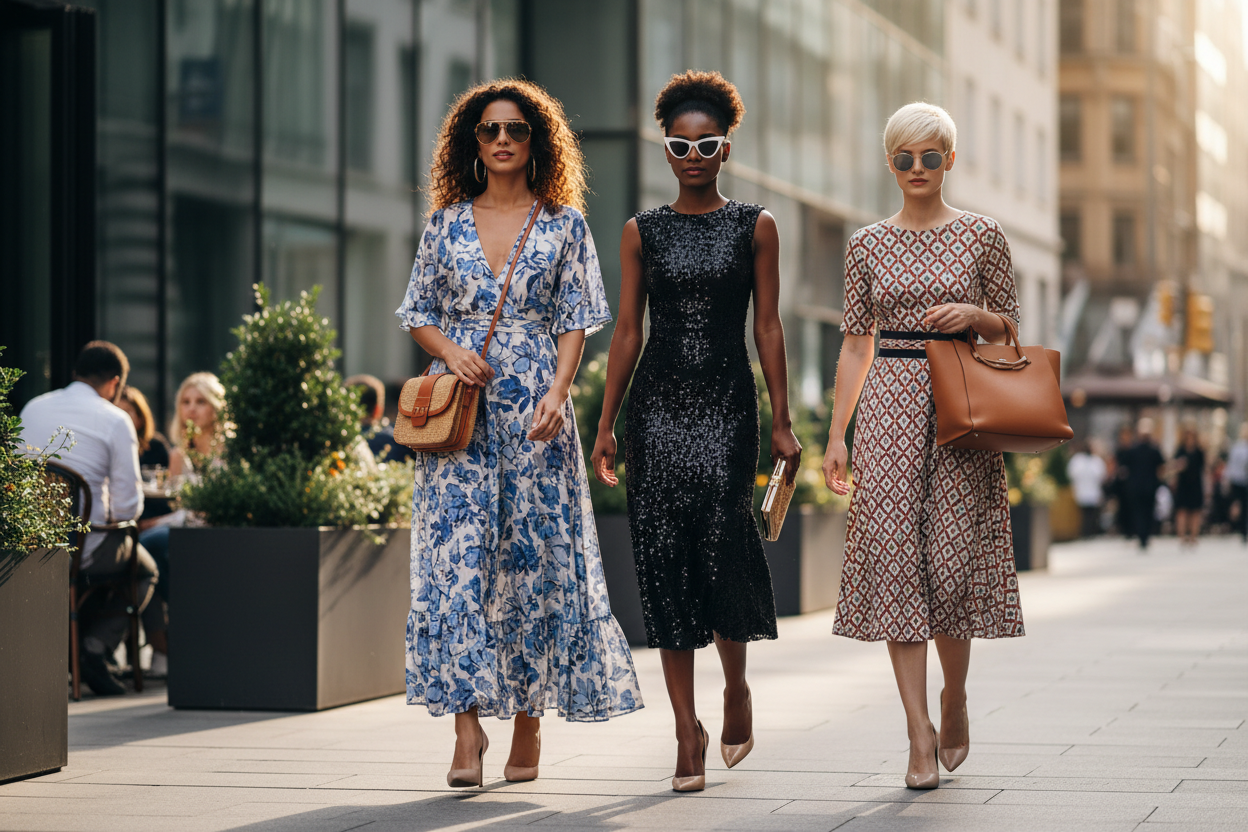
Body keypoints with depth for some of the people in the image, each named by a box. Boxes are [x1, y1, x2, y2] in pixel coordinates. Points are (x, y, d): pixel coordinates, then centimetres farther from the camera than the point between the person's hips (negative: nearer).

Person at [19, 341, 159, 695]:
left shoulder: (32, 409, 8)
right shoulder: (115, 420, -7)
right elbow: (129, 506, -10)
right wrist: (113, 519, 12)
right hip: (86, 551, -6)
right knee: (144, 570, 25)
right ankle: (95, 647, 5)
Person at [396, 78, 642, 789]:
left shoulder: (564, 224, 6)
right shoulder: (446, 223, 10)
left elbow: (576, 323, 3)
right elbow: (418, 315, 13)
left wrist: (557, 395, -11)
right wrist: (451, 351, -8)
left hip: (535, 410, -1)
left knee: (534, 558, 1)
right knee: (456, 558, -9)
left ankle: (529, 721, 12)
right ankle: (468, 728, -10)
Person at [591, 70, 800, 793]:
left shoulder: (755, 227, 6)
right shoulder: (642, 232, 10)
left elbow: (768, 328, 4)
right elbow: (628, 332, 10)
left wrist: (783, 422, 0)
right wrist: (606, 423, 6)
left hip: (728, 406, -2)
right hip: (658, 406, 2)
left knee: (721, 541, -16)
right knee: (665, 557, -3)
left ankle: (737, 685, 12)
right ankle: (688, 729, 2)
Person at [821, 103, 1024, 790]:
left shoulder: (982, 236, 5)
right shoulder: (868, 245, 9)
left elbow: (1008, 331, 10)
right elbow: (856, 346, 11)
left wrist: (974, 314, -12)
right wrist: (836, 434, 5)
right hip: (890, 405, 1)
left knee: (952, 558, -4)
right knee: (894, 558, -7)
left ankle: (954, 699, 23)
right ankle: (920, 732, -6)